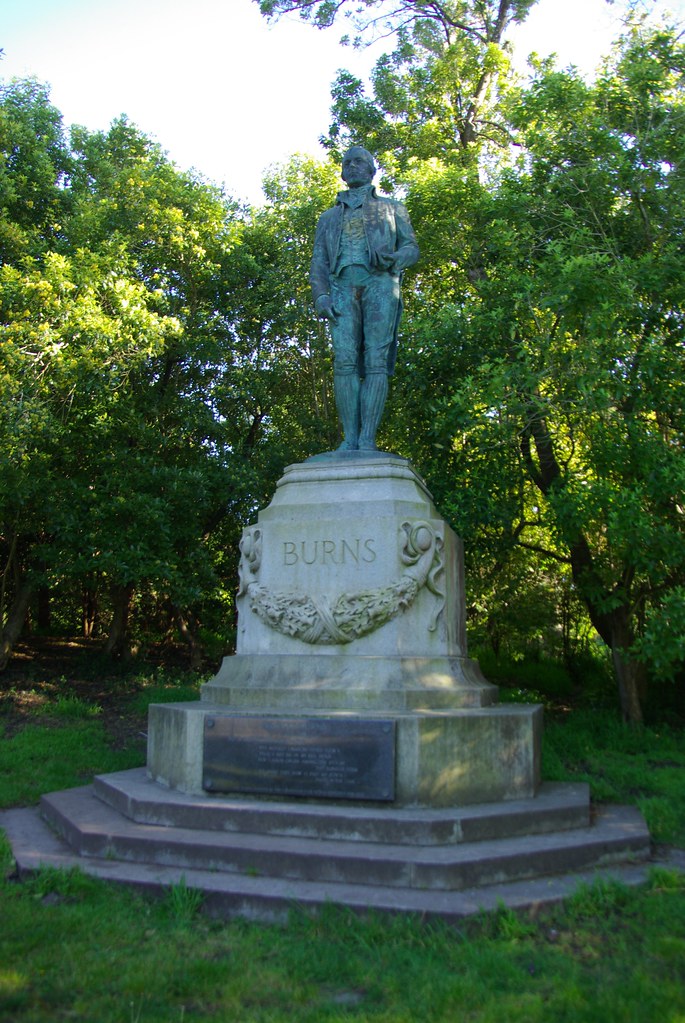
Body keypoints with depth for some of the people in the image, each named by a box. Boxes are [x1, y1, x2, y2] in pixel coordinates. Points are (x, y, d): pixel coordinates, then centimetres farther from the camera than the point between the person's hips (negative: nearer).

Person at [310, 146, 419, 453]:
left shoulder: (392, 208, 26)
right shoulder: (329, 217, 30)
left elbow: (412, 248, 15)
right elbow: (319, 262, 19)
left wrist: (392, 257, -10)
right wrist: (320, 296, -1)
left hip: (380, 283, -2)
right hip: (343, 287, 2)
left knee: (375, 360, -15)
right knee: (345, 361, -15)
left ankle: (368, 440, -23)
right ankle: (350, 439, -19)